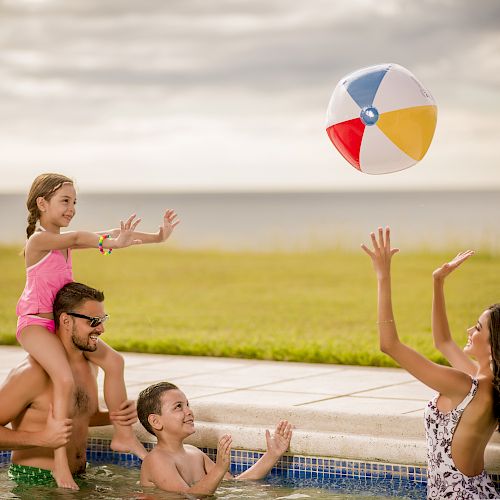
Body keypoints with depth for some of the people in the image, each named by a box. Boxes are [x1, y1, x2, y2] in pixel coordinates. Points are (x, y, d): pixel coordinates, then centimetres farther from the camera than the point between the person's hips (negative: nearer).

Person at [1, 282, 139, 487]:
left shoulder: (90, 364, 9)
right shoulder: (33, 372, -18)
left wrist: (114, 417, 7)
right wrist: (41, 438, -28)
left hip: (77, 478, 8)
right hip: (34, 480, -8)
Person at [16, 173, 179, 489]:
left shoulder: (65, 243, 12)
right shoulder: (39, 240, -13)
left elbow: (112, 236, 8)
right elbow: (78, 237, -32)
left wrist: (156, 237, 2)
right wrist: (110, 243, -45)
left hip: (62, 322, 9)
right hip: (35, 322, -9)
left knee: (113, 360, -1)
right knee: (65, 379, -27)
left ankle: (124, 435, 9)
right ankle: (60, 462, -23)